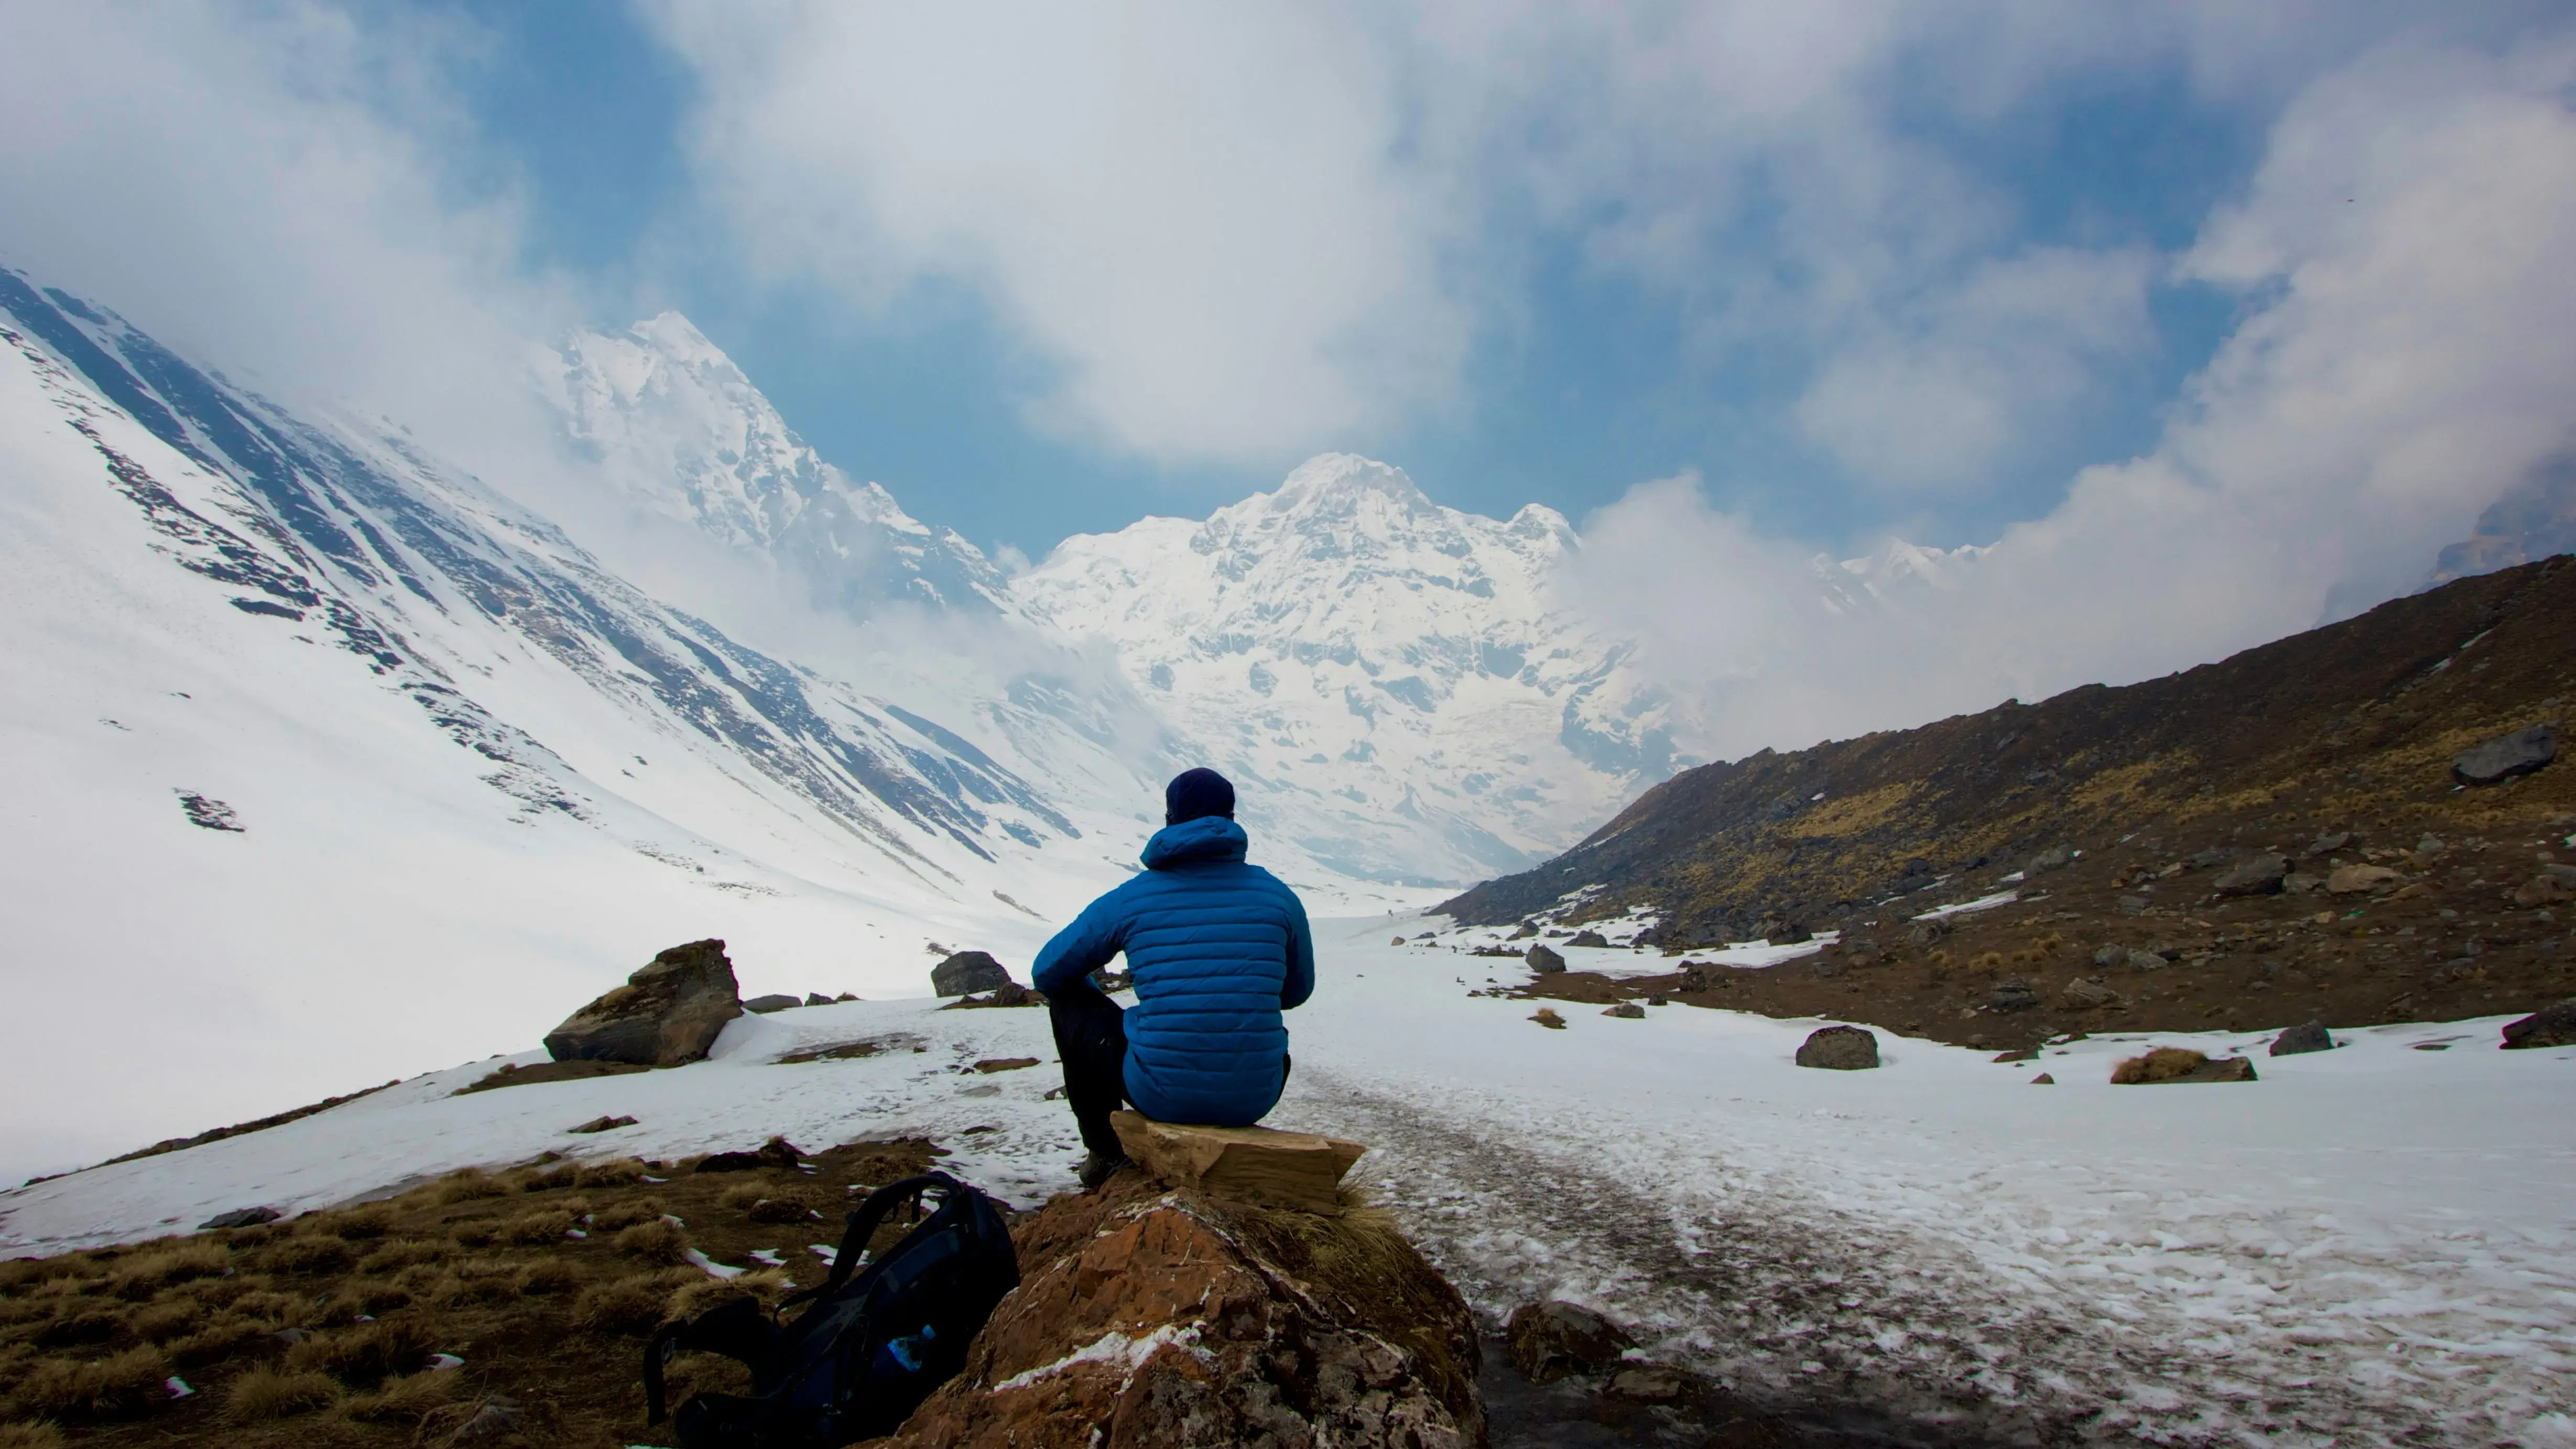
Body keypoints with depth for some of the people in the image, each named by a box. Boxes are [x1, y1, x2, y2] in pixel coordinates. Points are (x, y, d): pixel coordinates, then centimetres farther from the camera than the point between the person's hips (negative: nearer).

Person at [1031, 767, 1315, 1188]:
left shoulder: (1127, 899, -2)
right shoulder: (1279, 896, 2)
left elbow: (1046, 974, 11)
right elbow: (1298, 990, 17)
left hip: (1162, 1095, -2)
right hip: (1254, 1098, 3)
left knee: (1068, 999, 24)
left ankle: (1104, 1154, 34)